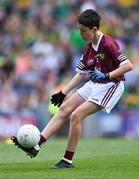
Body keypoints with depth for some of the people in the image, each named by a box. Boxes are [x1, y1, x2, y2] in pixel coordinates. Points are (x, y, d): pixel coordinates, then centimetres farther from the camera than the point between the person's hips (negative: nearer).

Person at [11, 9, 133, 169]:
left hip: (110, 86, -9)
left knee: (76, 115, -17)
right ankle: (36, 145, -6)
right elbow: (81, 73, 17)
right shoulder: (88, 47, 7)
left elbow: (128, 66, -23)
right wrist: (63, 93, 14)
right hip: (93, 84, 9)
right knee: (64, 108, 0)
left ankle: (68, 160, -7)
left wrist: (107, 75, -30)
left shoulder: (108, 44, -19)